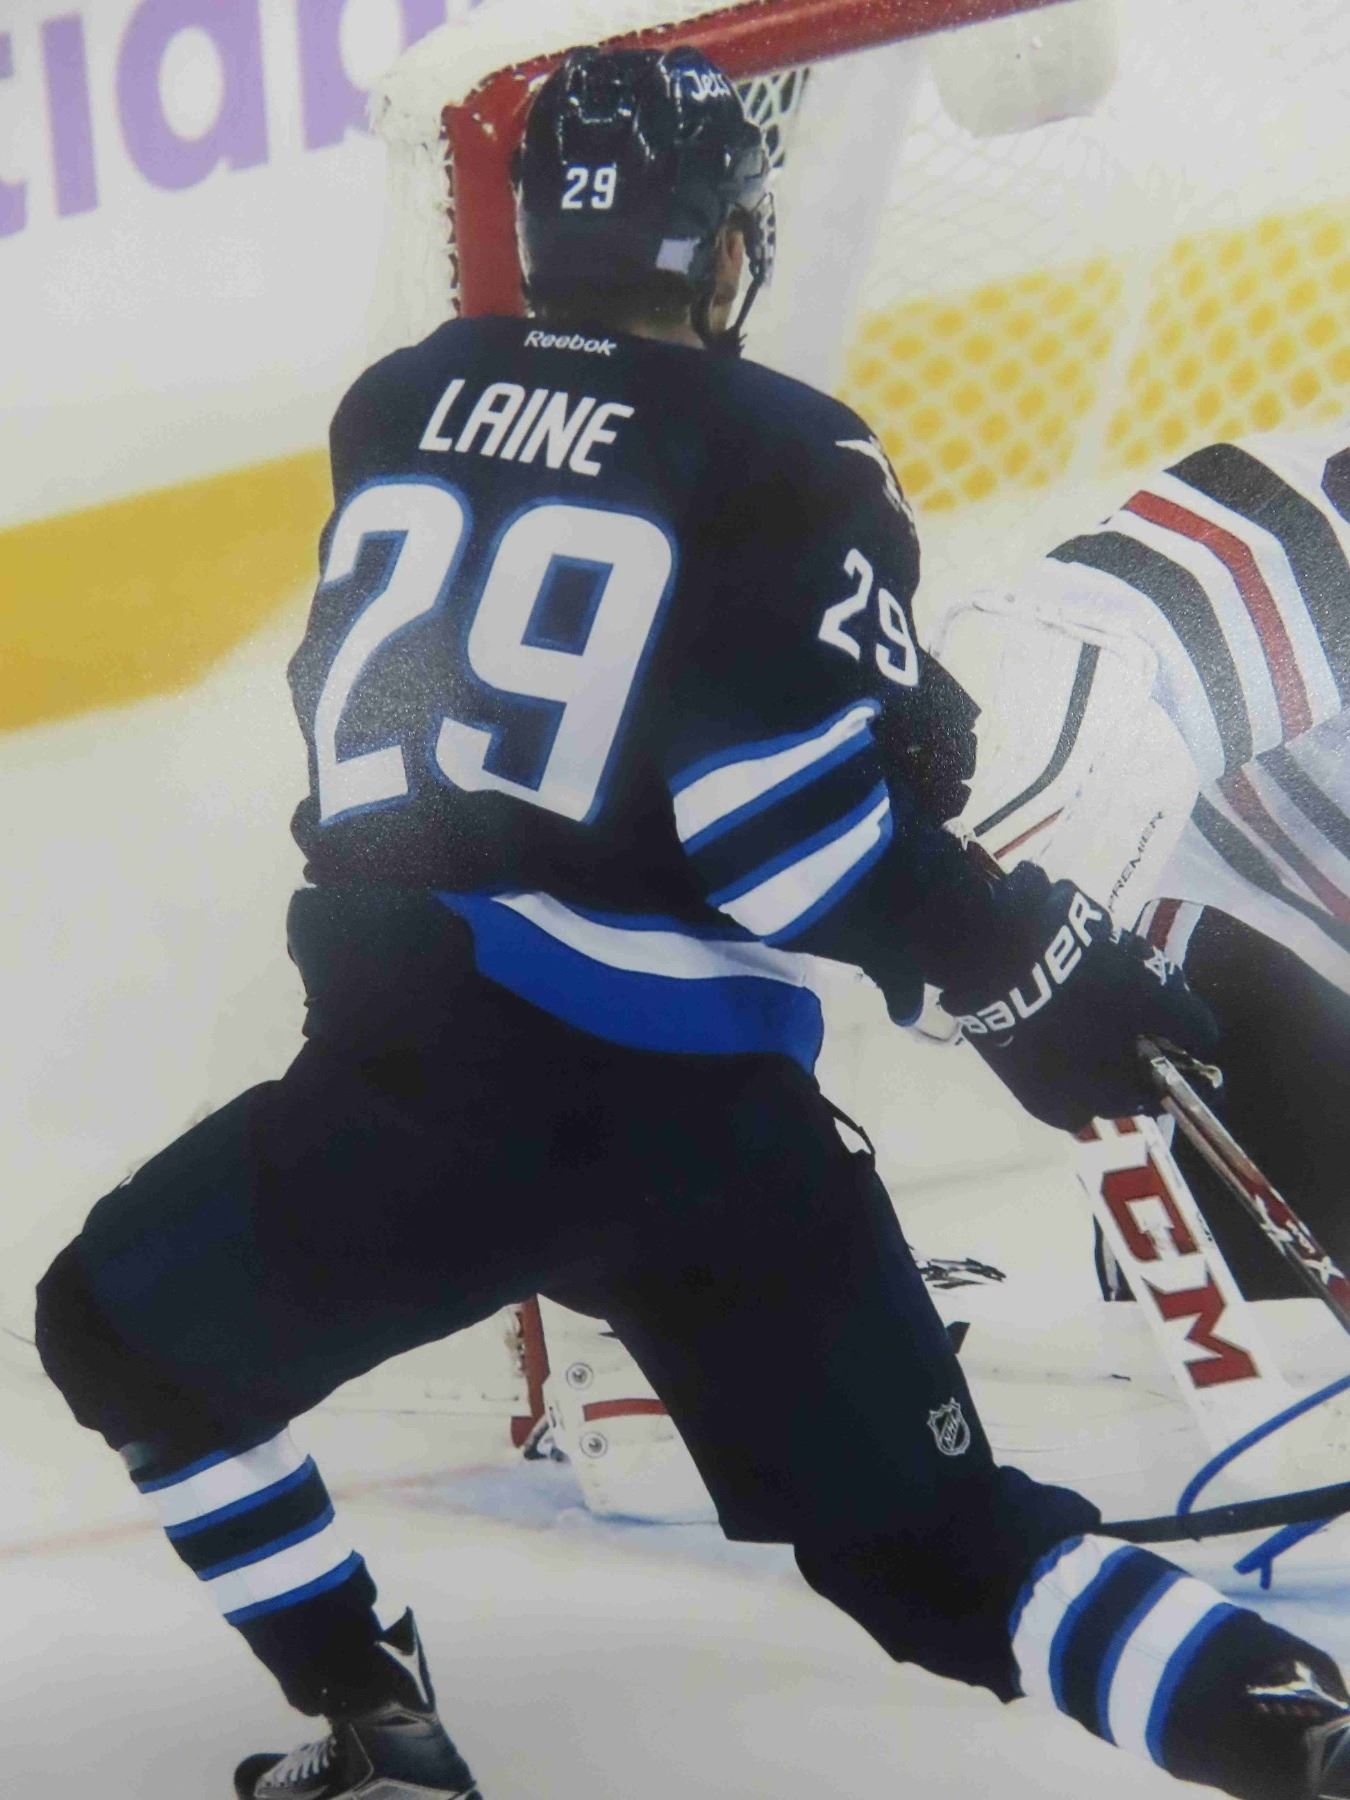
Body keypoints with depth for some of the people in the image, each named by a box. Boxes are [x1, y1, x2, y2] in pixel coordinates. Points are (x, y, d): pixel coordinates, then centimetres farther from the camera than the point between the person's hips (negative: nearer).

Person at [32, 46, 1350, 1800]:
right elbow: (796, 823, -12)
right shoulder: (791, 465, -2)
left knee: (122, 1336, 27)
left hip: (401, 1084, 1)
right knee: (938, 1554, 10)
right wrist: (1035, 965, 0)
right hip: (703, 1126, 0)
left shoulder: (396, 408, 9)